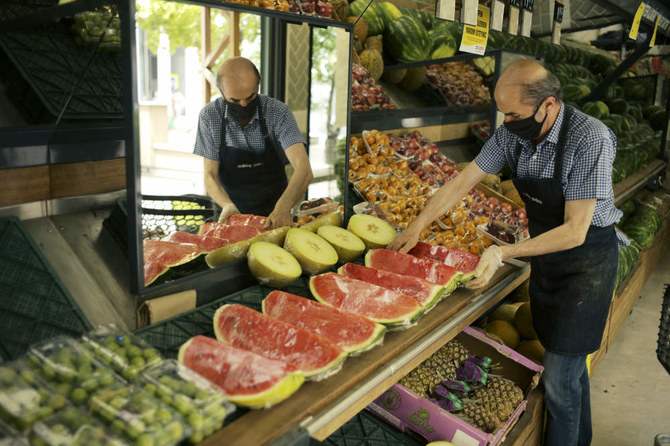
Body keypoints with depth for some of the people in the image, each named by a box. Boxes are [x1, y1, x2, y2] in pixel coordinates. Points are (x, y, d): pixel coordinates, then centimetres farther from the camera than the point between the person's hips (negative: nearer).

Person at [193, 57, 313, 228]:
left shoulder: (278, 112, -13)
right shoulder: (210, 116, -7)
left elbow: (303, 170, -22)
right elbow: (210, 175, -5)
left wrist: (283, 208, -41)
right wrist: (227, 206, -26)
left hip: (274, 216, -1)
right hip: (231, 215, 1)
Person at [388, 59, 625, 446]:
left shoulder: (590, 139, -28)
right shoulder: (513, 133, -9)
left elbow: (575, 231, -28)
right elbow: (462, 182, -2)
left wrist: (504, 253, -32)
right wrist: (417, 228, -3)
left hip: (587, 261, -6)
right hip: (546, 256, 6)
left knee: (559, 380, -3)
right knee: (571, 366, 21)